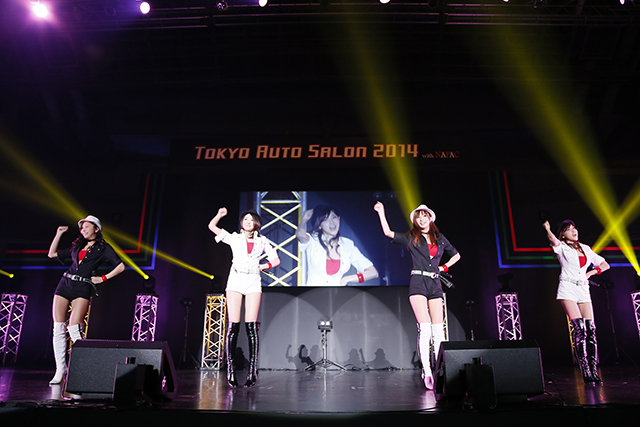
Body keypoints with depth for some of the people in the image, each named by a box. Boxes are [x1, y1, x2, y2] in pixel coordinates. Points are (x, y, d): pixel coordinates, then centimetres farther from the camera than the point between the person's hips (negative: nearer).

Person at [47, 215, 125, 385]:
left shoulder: (103, 247, 6)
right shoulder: (77, 246, 21)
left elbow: (120, 266, -1)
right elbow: (52, 254, 26)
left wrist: (103, 278, -4)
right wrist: (59, 234, 20)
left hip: (82, 288, -5)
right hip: (64, 284, 5)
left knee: (74, 328, -17)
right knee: (58, 329, -1)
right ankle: (60, 370, 6)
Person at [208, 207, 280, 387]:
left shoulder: (262, 241, 16)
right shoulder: (234, 238, 14)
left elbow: (276, 260, 18)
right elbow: (212, 226, 10)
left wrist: (264, 266, 4)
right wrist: (219, 215, -5)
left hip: (253, 283, 0)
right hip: (235, 281, 0)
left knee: (251, 326, -7)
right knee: (233, 326, -6)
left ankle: (252, 371, -6)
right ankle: (231, 370, -2)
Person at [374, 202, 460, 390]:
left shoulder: (440, 239, 16)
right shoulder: (411, 238, 9)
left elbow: (456, 255, 28)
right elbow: (388, 233, 0)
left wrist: (444, 267, 15)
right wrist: (381, 213, 0)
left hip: (435, 284, 3)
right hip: (418, 283, -3)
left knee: (439, 331, -1)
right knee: (424, 329, -13)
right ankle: (427, 373, -11)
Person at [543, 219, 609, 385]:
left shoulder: (585, 248, 19)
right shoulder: (561, 247, 4)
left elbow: (605, 265, 24)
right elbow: (554, 241, -21)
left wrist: (590, 272, 9)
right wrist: (547, 228, -9)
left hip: (583, 290, 5)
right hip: (567, 289, -5)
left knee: (590, 329, -5)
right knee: (579, 328, -15)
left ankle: (593, 370, -2)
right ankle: (586, 372, -14)